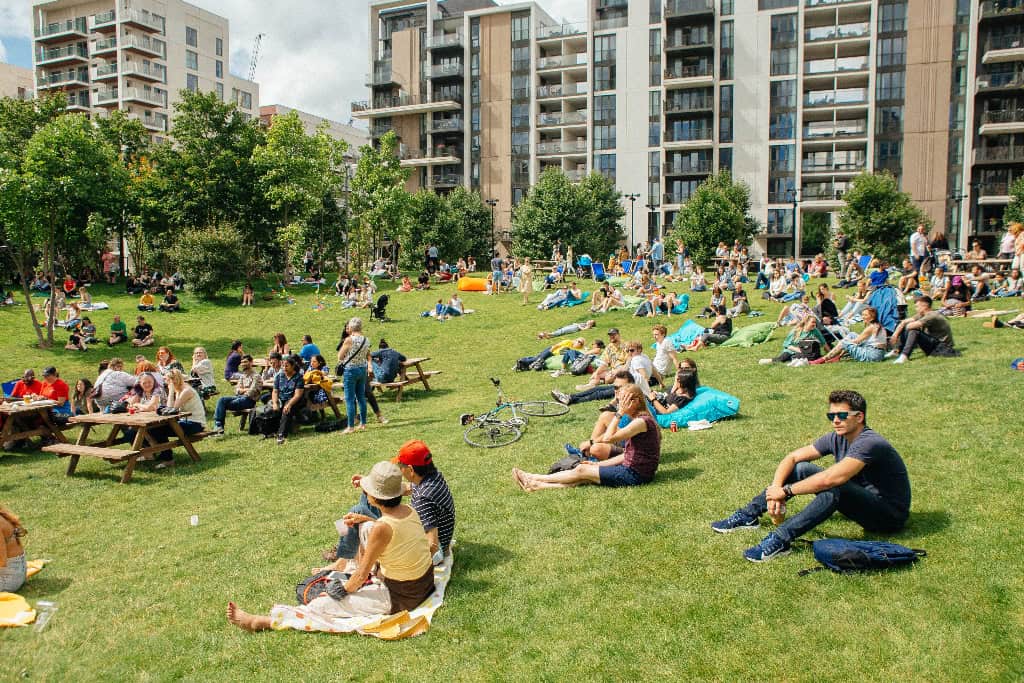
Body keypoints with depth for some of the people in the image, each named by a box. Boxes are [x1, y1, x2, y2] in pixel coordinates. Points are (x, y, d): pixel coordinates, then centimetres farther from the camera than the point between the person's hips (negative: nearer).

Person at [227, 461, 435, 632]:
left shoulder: (382, 528, -26)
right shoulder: (409, 511, -5)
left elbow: (362, 573, -16)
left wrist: (346, 590, 2)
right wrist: (363, 519, 10)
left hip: (399, 598, -7)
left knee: (325, 604, 0)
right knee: (366, 528, 16)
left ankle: (263, 622, 7)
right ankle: (341, 565, 40)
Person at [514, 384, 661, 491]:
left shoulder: (641, 421, -18)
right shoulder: (640, 420, 15)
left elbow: (608, 438, -21)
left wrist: (620, 413, -15)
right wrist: (599, 464, 11)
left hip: (635, 475, -9)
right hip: (631, 468, 9)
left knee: (581, 470, -6)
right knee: (585, 477, 2)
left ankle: (533, 479, 3)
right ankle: (537, 485, 0)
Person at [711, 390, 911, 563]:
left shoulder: (869, 443, -27)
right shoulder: (837, 438, -2)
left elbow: (831, 479, -38)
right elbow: (792, 457, -1)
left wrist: (786, 491, -29)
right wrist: (776, 488, -18)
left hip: (890, 515, -8)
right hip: (861, 501, 8)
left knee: (835, 488, -37)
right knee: (801, 469, -4)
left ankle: (780, 540, -38)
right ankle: (748, 515, -2)